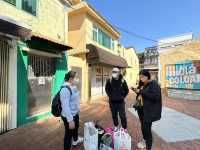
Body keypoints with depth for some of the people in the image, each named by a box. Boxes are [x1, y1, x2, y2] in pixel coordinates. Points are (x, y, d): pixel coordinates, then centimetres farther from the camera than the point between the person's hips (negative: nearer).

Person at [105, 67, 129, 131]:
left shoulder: (122, 81, -7)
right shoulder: (109, 80, -6)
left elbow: (126, 90, 5)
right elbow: (107, 89, 10)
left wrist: (123, 96, 2)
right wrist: (110, 95, 4)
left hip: (120, 101, -1)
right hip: (112, 101, 2)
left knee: (122, 115, 5)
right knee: (114, 115, 16)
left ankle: (125, 128, 25)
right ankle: (116, 126, 38)